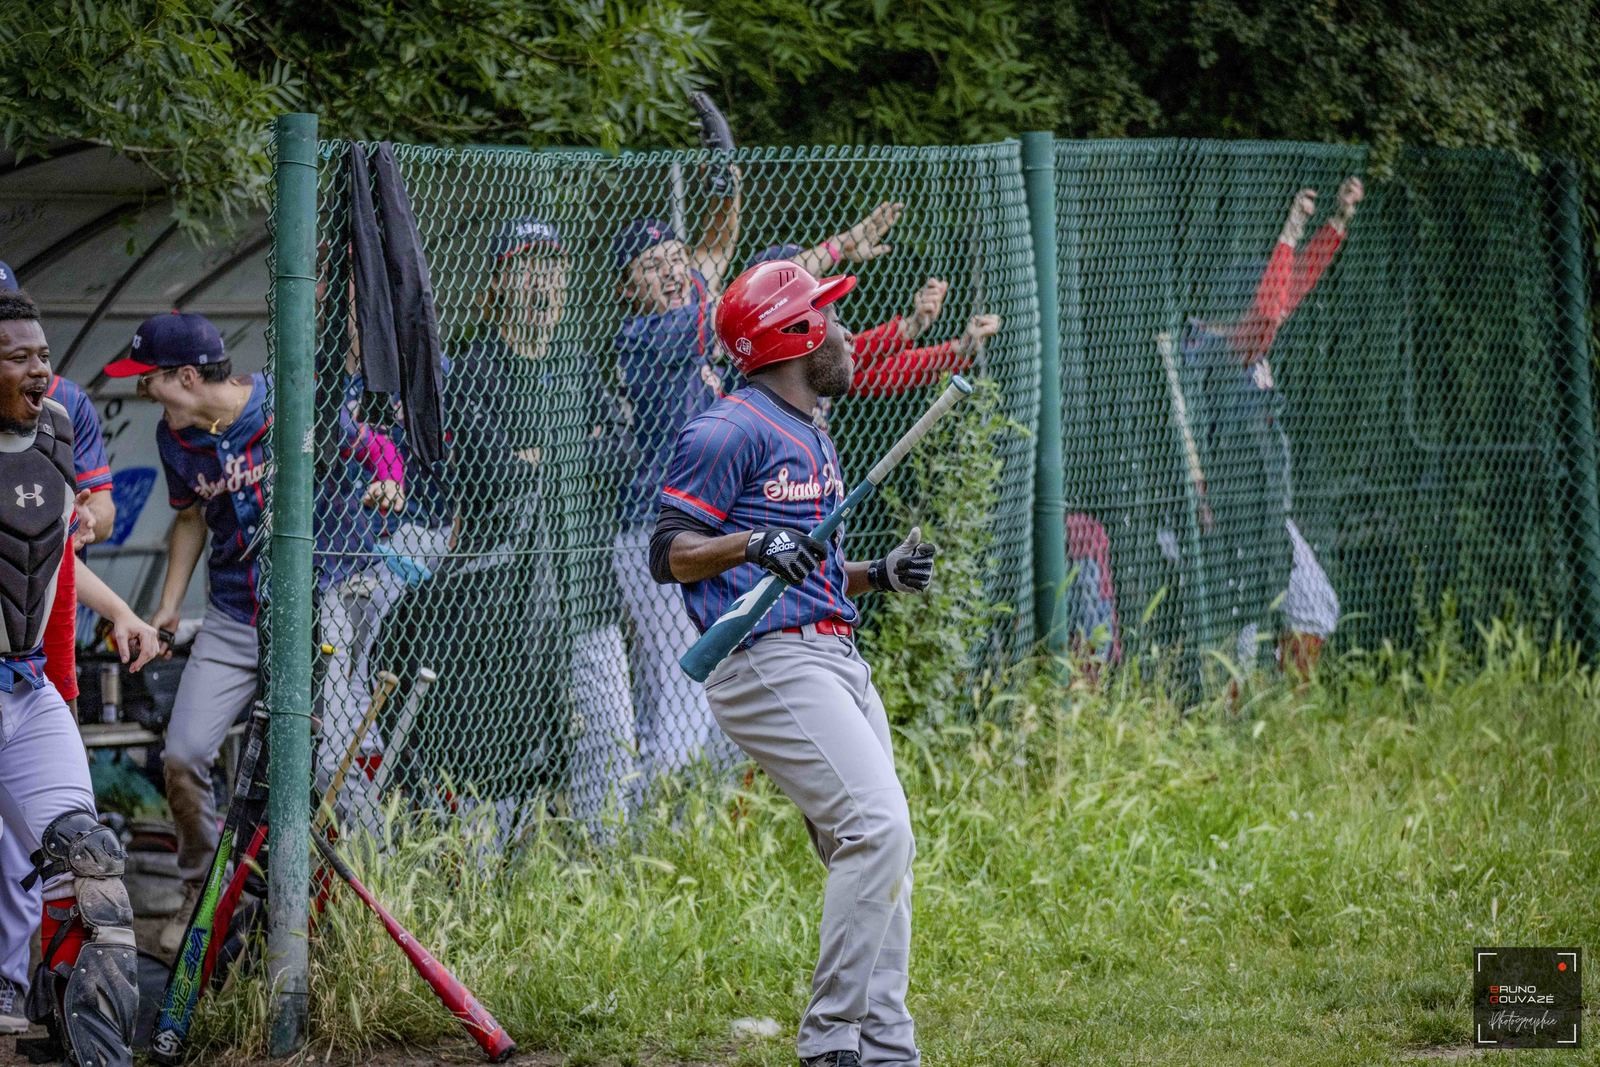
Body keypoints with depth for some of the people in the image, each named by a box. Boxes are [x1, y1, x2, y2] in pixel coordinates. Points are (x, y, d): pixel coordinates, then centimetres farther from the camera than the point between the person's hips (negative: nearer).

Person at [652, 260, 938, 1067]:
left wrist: (881, 575, 15)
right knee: (877, 827, -21)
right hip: (770, 661, -10)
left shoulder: (812, 441, 23)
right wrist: (751, 546, -27)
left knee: (877, 849, 8)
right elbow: (669, 553, -11)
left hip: (837, 662, 10)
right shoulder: (730, 431, -8)